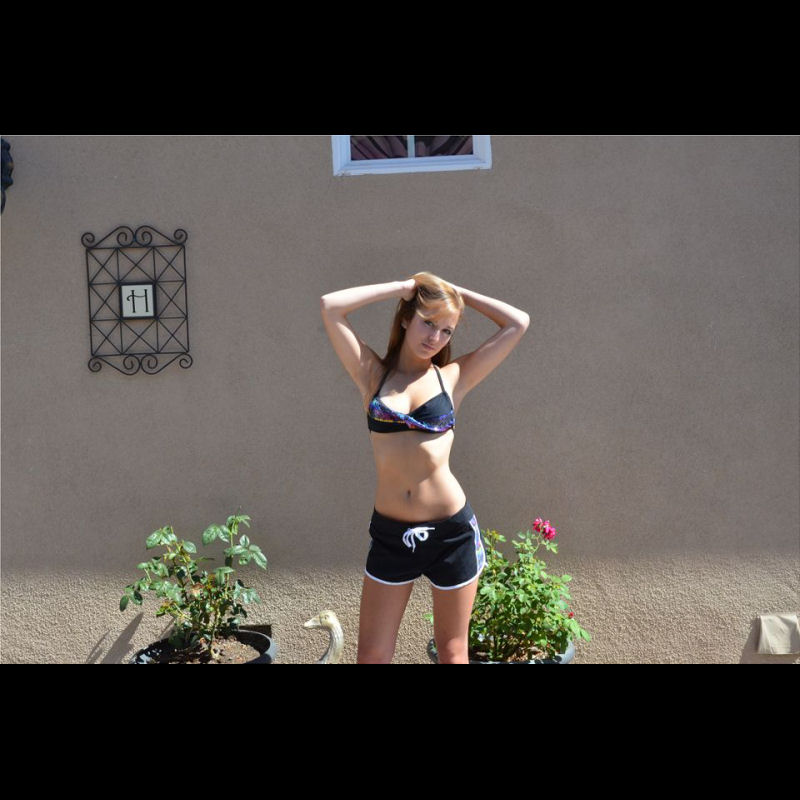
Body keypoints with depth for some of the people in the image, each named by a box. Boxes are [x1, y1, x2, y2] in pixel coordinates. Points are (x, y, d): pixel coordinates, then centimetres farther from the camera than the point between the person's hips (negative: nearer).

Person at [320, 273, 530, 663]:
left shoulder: (454, 377, 1)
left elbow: (518, 323, 0)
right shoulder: (372, 373, 2)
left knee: (452, 650, 14)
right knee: (372, 654, 10)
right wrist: (404, 286, -2)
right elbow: (330, 306, -7)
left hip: (451, 530, -1)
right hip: (389, 533, 1)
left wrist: (458, 292, 5)